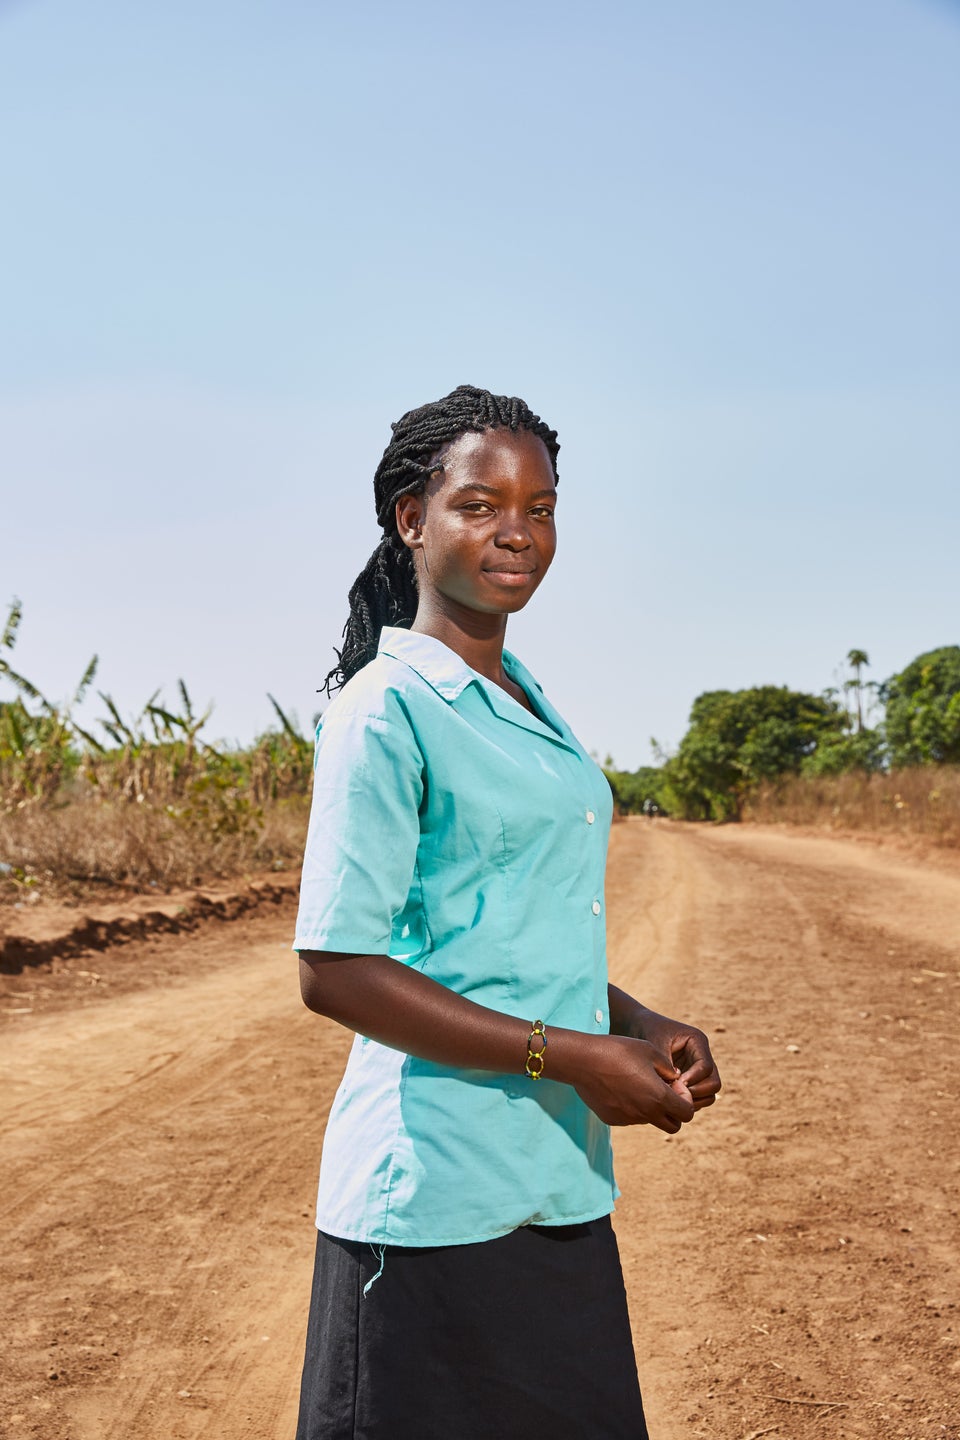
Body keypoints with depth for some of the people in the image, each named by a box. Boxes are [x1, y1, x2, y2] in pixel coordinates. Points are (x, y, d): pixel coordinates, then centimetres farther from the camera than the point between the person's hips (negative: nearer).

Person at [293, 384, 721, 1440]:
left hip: (560, 1186, 8)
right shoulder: (386, 710, -12)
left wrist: (640, 1027, 3)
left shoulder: (529, 704, 14)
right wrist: (571, 1057, -17)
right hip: (434, 1200, -8)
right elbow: (336, 973, -18)